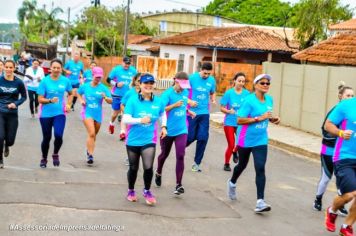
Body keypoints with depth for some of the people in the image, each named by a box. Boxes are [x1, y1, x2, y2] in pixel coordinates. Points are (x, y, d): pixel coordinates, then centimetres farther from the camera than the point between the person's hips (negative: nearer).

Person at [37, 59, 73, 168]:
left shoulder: (65, 81, -2)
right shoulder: (45, 81, -8)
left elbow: (70, 94, 17)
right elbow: (40, 99, -9)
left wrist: (69, 104, 2)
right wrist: (50, 100, -26)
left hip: (59, 113, 1)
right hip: (46, 114, -1)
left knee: (58, 135, -17)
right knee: (47, 138, 8)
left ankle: (55, 154, 13)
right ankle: (44, 159, 33)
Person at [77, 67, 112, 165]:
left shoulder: (103, 88, -5)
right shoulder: (85, 86, 0)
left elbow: (110, 101, -8)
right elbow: (78, 93, 19)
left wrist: (105, 97, -28)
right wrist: (81, 100, 1)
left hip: (98, 114, 2)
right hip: (87, 112, -2)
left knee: (94, 135, 17)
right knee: (91, 133, -20)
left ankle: (89, 150, 42)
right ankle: (90, 155, -15)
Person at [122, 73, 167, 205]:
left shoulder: (158, 102, -1)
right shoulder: (133, 101, -11)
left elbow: (163, 114, 20)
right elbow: (125, 119, -18)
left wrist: (163, 126, 6)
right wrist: (140, 120, -31)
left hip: (149, 140, 1)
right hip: (133, 140, -1)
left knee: (148, 167, -13)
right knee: (133, 168, 12)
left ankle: (147, 191, 13)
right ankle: (131, 191, 38)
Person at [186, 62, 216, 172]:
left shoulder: (212, 80, 2)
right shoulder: (192, 77, -8)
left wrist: (213, 100, -3)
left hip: (204, 113, 3)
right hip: (191, 112, -3)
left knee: (203, 138, -1)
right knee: (190, 137, 3)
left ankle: (197, 163, 13)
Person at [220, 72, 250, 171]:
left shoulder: (247, 93, -4)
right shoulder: (229, 93, -9)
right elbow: (222, 108, -5)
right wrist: (229, 111, -24)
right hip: (229, 123, -2)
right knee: (231, 145, 0)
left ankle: (235, 152, 27)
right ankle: (226, 164, 26)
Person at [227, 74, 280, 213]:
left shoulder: (269, 100, 2)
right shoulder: (249, 100, -17)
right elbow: (239, 120, -22)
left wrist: (272, 119, -2)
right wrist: (259, 118, -27)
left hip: (261, 140, 3)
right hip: (246, 139, -3)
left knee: (260, 168, -11)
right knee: (242, 165, 18)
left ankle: (260, 202, -14)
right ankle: (232, 183, 51)